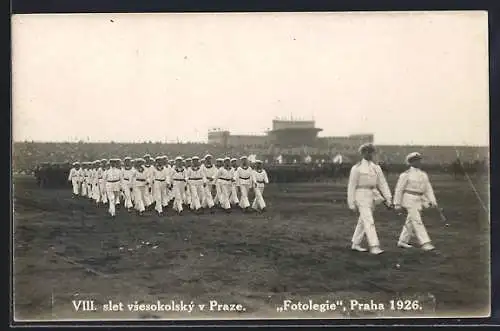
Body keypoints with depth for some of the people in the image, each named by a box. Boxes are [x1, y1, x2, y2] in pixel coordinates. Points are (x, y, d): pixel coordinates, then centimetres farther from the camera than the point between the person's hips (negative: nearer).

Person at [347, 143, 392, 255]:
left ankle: (356, 244, 25)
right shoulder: (356, 168, -5)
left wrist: (388, 198, -2)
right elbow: (351, 186, -5)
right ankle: (374, 246, -17)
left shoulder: (376, 168, 11)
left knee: (363, 221, 14)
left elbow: (382, 183, 8)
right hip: (362, 196, -6)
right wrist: (351, 203, -7)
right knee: (369, 222, -14)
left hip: (372, 196, 6)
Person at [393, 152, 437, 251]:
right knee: (417, 221, -12)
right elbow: (399, 189, -5)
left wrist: (432, 201, -2)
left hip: (418, 200, 7)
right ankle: (424, 243, -15)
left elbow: (428, 189, 8)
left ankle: (402, 241, 23)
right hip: (409, 199, -7)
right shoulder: (406, 174, -8)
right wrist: (397, 203, -7)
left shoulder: (423, 174, 10)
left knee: (411, 221, 12)